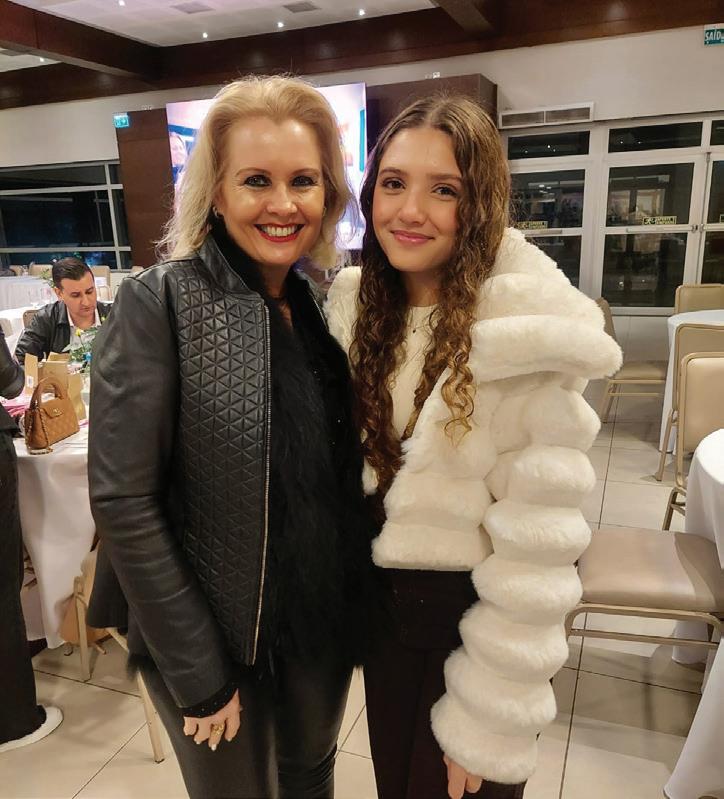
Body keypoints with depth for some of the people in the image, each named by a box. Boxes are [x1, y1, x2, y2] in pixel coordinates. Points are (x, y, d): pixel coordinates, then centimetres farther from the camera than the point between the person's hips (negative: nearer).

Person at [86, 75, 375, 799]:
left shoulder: (327, 304, -1)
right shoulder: (158, 304, -17)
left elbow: (344, 474, 5)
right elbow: (123, 503, -19)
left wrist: (360, 605, 2)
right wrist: (197, 671, -16)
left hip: (326, 629, 5)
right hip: (213, 635, -4)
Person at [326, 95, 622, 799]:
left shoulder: (527, 331, -22)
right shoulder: (354, 304, -4)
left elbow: (536, 544, -20)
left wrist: (486, 722, -14)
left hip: (481, 615, -5)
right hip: (383, 606, 5)